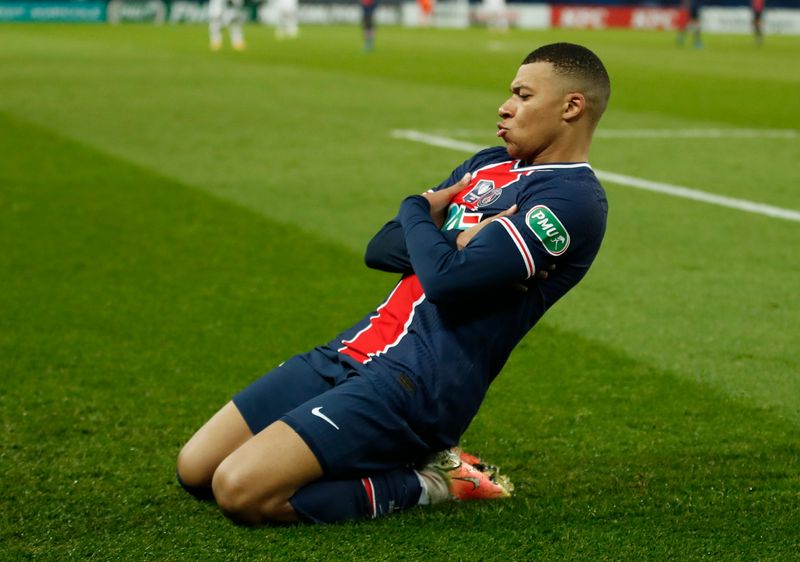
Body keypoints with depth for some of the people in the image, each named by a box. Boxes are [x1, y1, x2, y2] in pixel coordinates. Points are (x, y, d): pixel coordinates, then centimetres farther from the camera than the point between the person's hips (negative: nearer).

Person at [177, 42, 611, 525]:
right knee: (195, 469, 2)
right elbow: (380, 249, 14)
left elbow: (446, 280, -21)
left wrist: (418, 212, 0)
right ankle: (410, 460, 10)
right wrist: (455, 246, -5)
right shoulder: (490, 165, 19)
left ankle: (424, 483, -3)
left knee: (240, 491, -23)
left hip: (419, 385, -9)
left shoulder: (574, 199, -11)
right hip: (352, 352, 9)